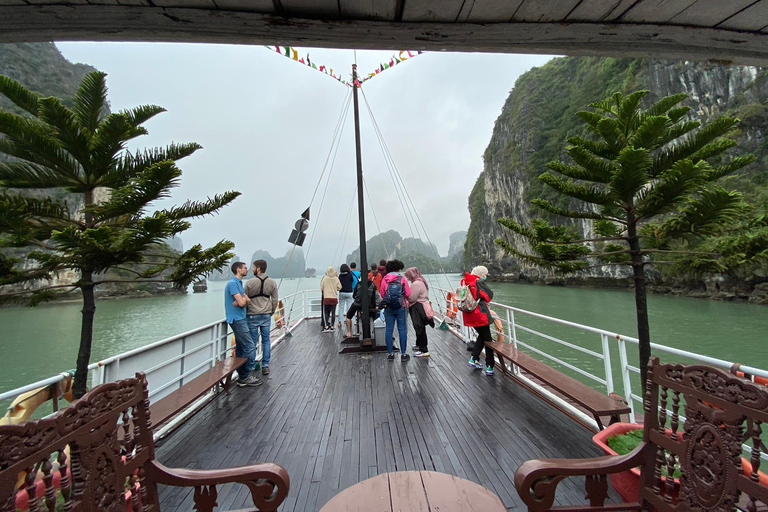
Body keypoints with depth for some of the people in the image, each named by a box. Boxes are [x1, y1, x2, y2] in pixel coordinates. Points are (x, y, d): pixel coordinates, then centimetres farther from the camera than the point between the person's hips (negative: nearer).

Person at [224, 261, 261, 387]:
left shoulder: (239, 283, 17)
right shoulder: (232, 283, -14)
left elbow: (247, 300, 10)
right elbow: (242, 302, -21)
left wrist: (243, 300, -12)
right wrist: (244, 299, 1)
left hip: (240, 319, 10)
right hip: (237, 319, -10)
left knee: (241, 348, 13)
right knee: (249, 347, -9)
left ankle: (241, 376, 22)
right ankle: (246, 377, -1)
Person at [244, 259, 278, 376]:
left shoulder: (250, 282, -10)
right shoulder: (272, 282, 0)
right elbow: (275, 300, 4)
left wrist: (246, 313, 10)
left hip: (252, 315, -3)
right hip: (266, 315, 3)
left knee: (252, 342, 7)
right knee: (266, 341, 9)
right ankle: (265, 366, 13)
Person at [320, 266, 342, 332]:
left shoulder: (324, 278, -6)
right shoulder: (336, 279, -4)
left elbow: (321, 288, 0)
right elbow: (339, 287, -1)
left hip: (326, 298, -1)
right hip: (334, 298, 1)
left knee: (325, 313, 7)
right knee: (333, 312, 7)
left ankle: (326, 327, 0)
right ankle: (331, 327, 9)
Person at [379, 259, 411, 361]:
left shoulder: (384, 279, -1)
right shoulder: (402, 279, -5)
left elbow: (381, 294, 4)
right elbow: (408, 294, -4)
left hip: (388, 308, 2)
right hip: (401, 307, -2)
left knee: (388, 330, 9)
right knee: (402, 330, 6)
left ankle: (390, 354, 16)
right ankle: (403, 354, 10)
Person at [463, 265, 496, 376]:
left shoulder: (465, 282, 7)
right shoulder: (479, 282, -16)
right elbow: (489, 296, -11)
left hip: (469, 316, 7)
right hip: (479, 315, -7)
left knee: (481, 336, 25)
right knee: (488, 340, 7)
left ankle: (473, 359, 24)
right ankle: (489, 367, 8)